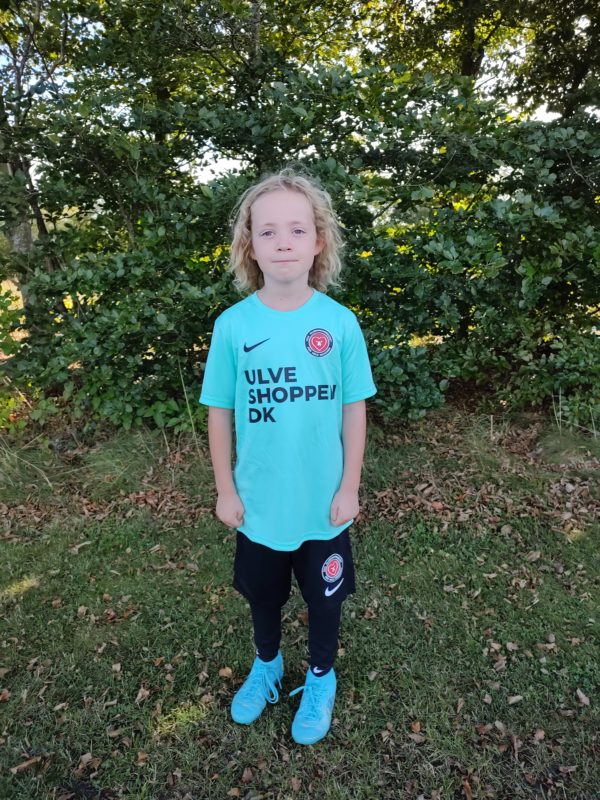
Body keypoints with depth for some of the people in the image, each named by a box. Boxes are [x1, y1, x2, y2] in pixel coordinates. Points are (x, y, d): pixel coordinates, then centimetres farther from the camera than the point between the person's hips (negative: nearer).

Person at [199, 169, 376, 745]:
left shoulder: (339, 322, -13)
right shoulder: (233, 325, -12)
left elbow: (354, 410, -6)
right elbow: (219, 412, -5)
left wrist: (349, 487, -4)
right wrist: (225, 490, -2)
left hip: (323, 502, -1)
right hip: (258, 502, 1)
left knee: (324, 597, 20)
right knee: (261, 592, 24)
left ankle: (320, 678, 49)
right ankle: (266, 665, 54)